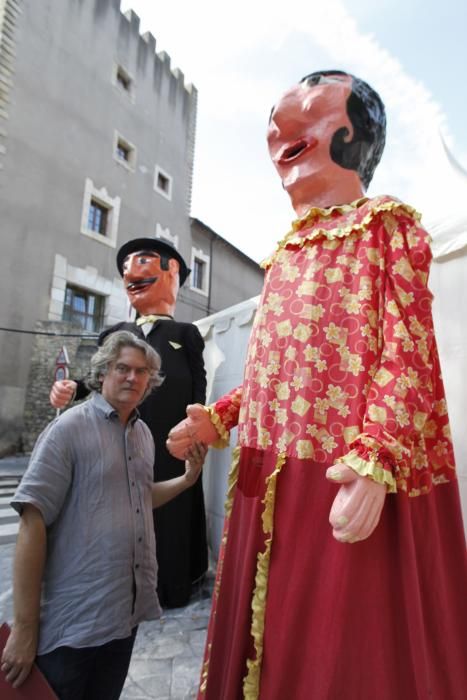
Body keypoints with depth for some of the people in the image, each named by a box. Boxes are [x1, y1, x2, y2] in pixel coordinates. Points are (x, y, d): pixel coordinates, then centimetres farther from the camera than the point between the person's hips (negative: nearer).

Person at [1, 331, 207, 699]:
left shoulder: (144, 433, 6)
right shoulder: (70, 428, -15)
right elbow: (33, 522, -17)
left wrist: (188, 478, 3)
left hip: (128, 610, 7)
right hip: (74, 618, -6)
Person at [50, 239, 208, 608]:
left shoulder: (185, 334, 8)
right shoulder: (115, 334, 19)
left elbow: (198, 390, 1)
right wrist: (71, 389, -7)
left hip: (169, 447, -3)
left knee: (167, 516, 6)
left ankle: (170, 586, 22)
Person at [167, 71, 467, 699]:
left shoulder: (386, 224, 1)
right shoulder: (288, 250, 19)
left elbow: (406, 351, -11)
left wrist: (373, 459, -22)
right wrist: (217, 417, 10)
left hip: (350, 482, -6)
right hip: (270, 481, 7)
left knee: (347, 646, 8)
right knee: (272, 635, 19)